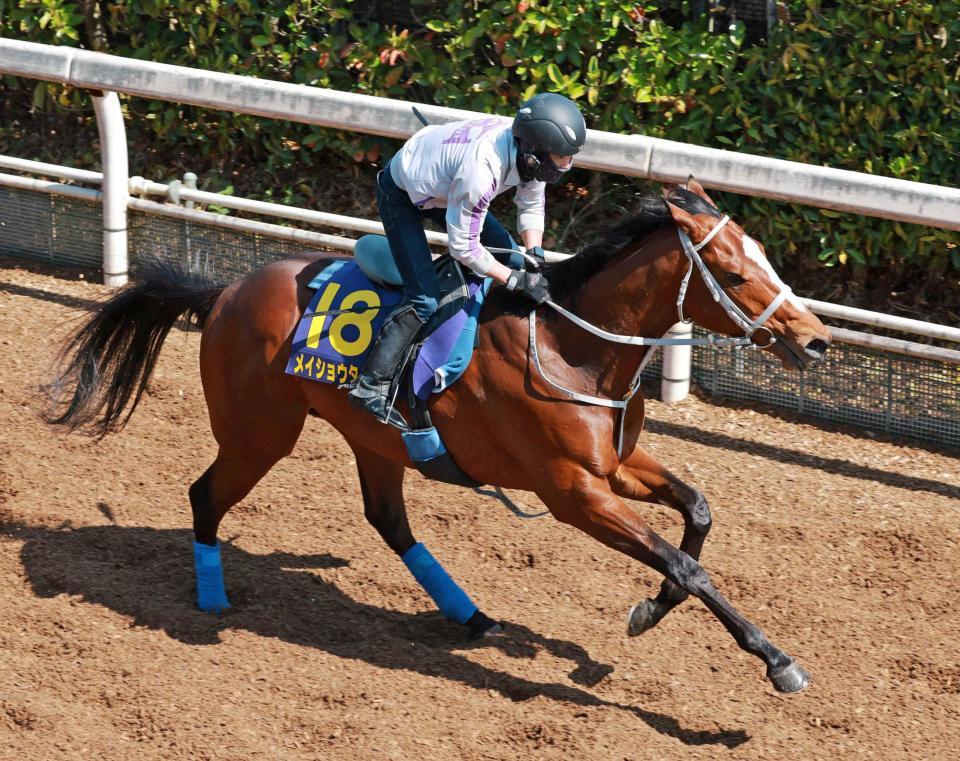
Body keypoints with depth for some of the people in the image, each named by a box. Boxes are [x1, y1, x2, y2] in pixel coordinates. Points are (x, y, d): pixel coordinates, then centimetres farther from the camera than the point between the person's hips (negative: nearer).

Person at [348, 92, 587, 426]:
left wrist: (534, 255, -13)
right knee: (424, 298, -18)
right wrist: (516, 280, -28)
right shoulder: (481, 170, -43)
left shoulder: (530, 153, -20)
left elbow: (531, 207, 1)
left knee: (512, 258, 7)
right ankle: (371, 386, -14)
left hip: (440, 184, 9)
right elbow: (464, 247, -32)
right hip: (401, 194, -9)